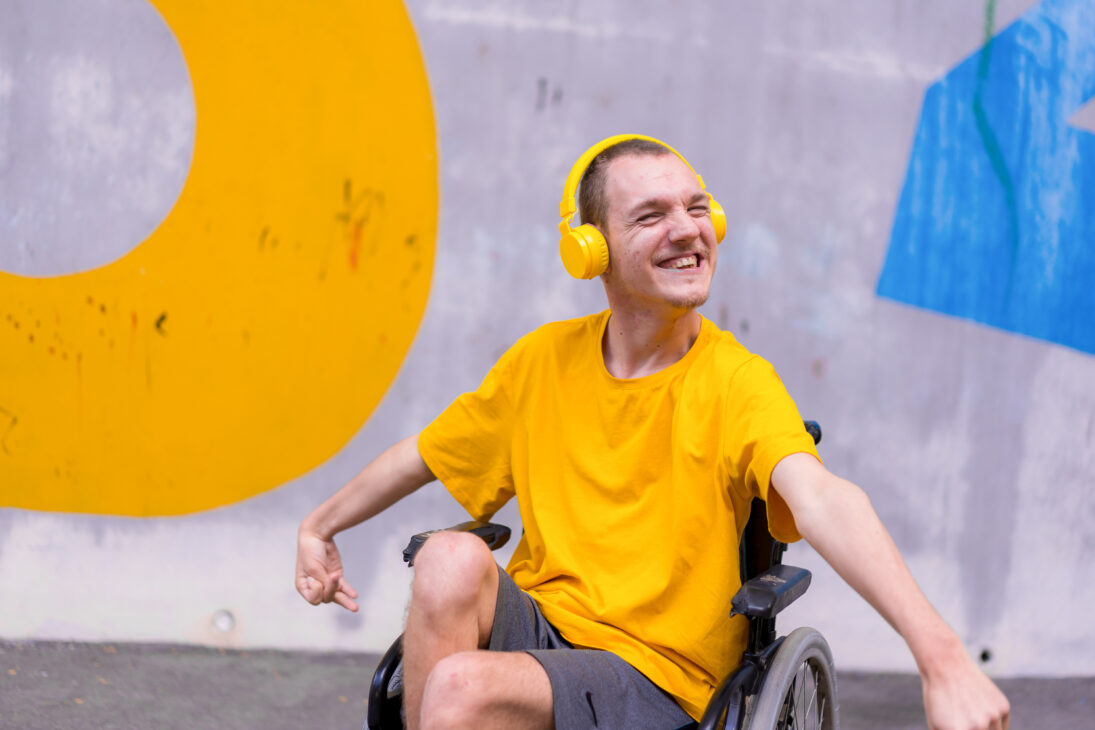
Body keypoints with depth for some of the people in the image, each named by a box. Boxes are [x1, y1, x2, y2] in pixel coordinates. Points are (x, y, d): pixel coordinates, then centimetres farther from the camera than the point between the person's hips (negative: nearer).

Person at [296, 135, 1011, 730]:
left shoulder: (736, 382, -11)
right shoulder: (545, 359, 4)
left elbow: (820, 498, -29)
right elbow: (424, 455, 20)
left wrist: (941, 653, -42)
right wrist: (320, 525, 28)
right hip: (535, 622, 4)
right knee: (451, 558, -27)